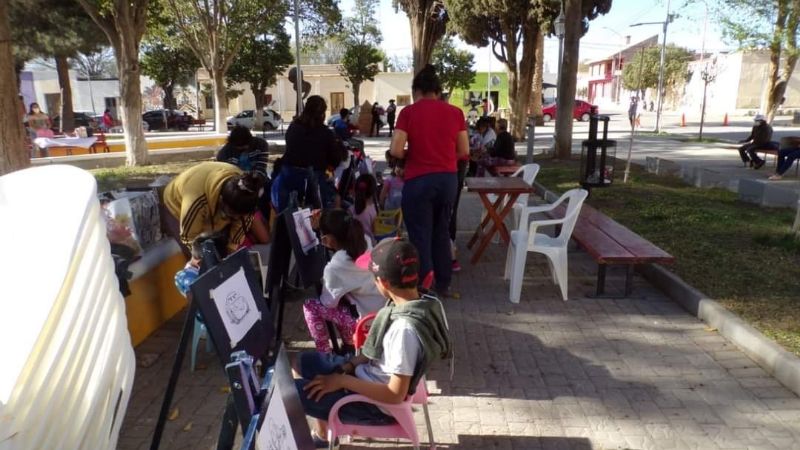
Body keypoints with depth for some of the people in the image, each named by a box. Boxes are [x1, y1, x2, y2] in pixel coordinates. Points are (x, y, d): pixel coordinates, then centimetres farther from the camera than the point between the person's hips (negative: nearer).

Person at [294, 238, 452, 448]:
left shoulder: (404, 328, -35)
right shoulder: (421, 303, -8)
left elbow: (396, 395, -29)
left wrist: (343, 381, -21)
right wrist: (352, 363, -2)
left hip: (376, 404, -9)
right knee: (305, 361, 18)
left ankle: (323, 433, 22)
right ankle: (321, 431, 27)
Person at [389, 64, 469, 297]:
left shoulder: (408, 112, -6)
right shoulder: (455, 112, 3)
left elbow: (396, 150, -12)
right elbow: (464, 151, 6)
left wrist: (411, 155, 8)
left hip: (419, 180, -4)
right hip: (449, 179, 4)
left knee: (420, 236, 7)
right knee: (442, 232, 19)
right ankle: (443, 284, 28)